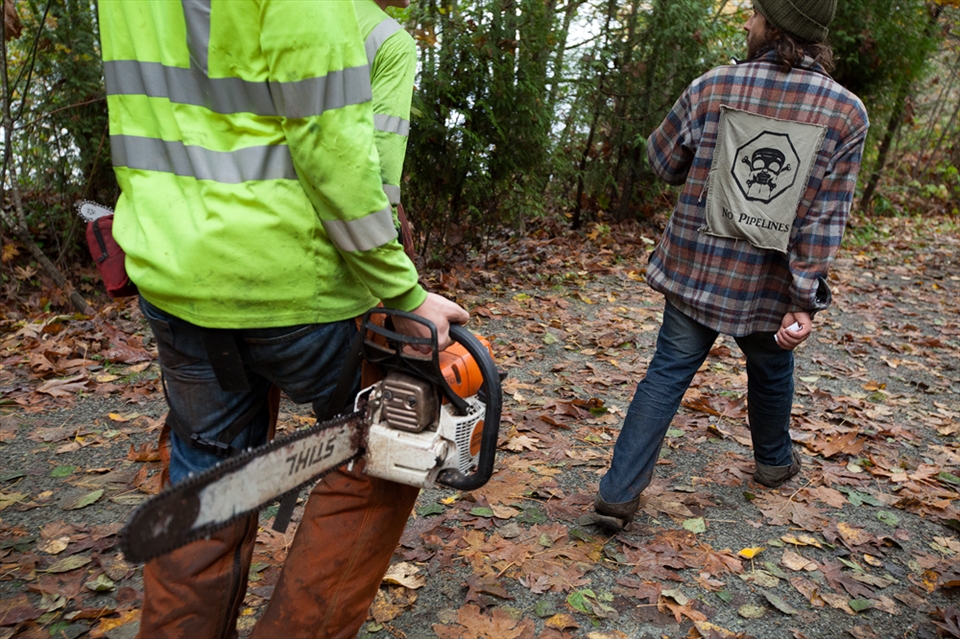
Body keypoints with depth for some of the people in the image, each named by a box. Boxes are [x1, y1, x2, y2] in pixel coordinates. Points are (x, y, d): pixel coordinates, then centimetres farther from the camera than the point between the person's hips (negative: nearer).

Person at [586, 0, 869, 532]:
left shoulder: (713, 87, -9)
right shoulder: (847, 114, -7)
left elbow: (663, 161, 4)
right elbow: (824, 219, -11)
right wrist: (806, 301, -10)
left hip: (695, 268, 0)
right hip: (768, 284, 1)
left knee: (668, 372, 6)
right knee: (770, 370, 24)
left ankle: (619, 493, 3)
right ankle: (774, 461, 49)